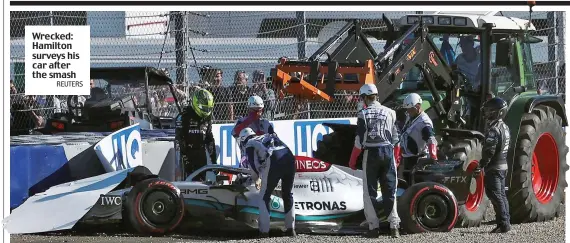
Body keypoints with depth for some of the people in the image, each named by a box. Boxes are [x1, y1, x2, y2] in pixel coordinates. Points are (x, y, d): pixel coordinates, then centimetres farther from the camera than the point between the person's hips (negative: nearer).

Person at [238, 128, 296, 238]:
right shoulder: (268, 136, 37)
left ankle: (264, 231, 2)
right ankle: (290, 229, 18)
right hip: (289, 157, 5)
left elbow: (253, 164, 8)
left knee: (264, 197, 7)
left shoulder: (249, 143, 20)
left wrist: (256, 176, 27)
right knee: (287, 194, 20)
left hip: (274, 161, -5)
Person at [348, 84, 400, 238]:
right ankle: (394, 226, 1)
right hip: (388, 152, 3)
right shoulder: (389, 112, 5)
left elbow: (359, 140, -9)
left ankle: (374, 227, 0)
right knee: (390, 190, 8)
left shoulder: (363, 114, -7)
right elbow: (395, 138, 8)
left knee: (370, 191, 5)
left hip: (371, 153, -3)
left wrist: (352, 160, 0)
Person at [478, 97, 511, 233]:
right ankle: (506, 221, 18)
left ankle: (503, 224, -11)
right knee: (501, 194, 15)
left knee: (495, 196, -8)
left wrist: (482, 165, -17)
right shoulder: (504, 127, 12)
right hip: (503, 165, 10)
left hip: (494, 167, -10)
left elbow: (489, 151, -25)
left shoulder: (494, 129, -20)